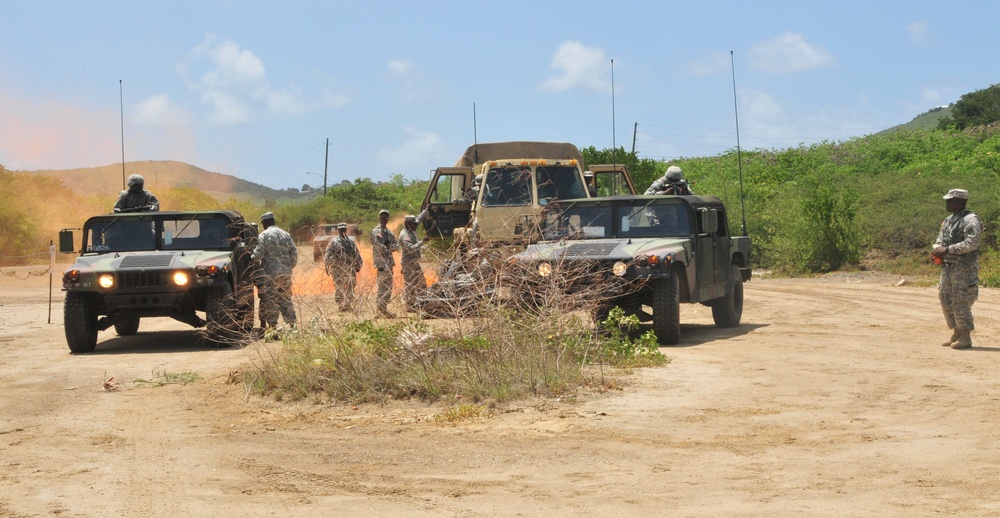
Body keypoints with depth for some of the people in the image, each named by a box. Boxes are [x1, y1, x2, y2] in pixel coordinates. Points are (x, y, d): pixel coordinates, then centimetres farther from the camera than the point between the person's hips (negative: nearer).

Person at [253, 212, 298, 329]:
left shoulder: (264, 235, -6)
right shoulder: (285, 235, 11)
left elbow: (258, 254, -12)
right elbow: (294, 254, 10)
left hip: (270, 272, -5)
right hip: (286, 273, 5)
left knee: (270, 299, 0)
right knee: (286, 298, 12)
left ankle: (272, 325, -3)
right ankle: (291, 323, 10)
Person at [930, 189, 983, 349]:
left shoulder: (971, 220, -12)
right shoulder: (948, 220, 16)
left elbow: (972, 243, -23)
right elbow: (940, 239, 20)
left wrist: (947, 249, -23)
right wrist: (937, 249, -4)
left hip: (964, 268, -9)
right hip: (948, 267, 9)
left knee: (960, 301, -9)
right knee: (946, 299, 10)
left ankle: (966, 337, -2)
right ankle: (956, 333, 20)